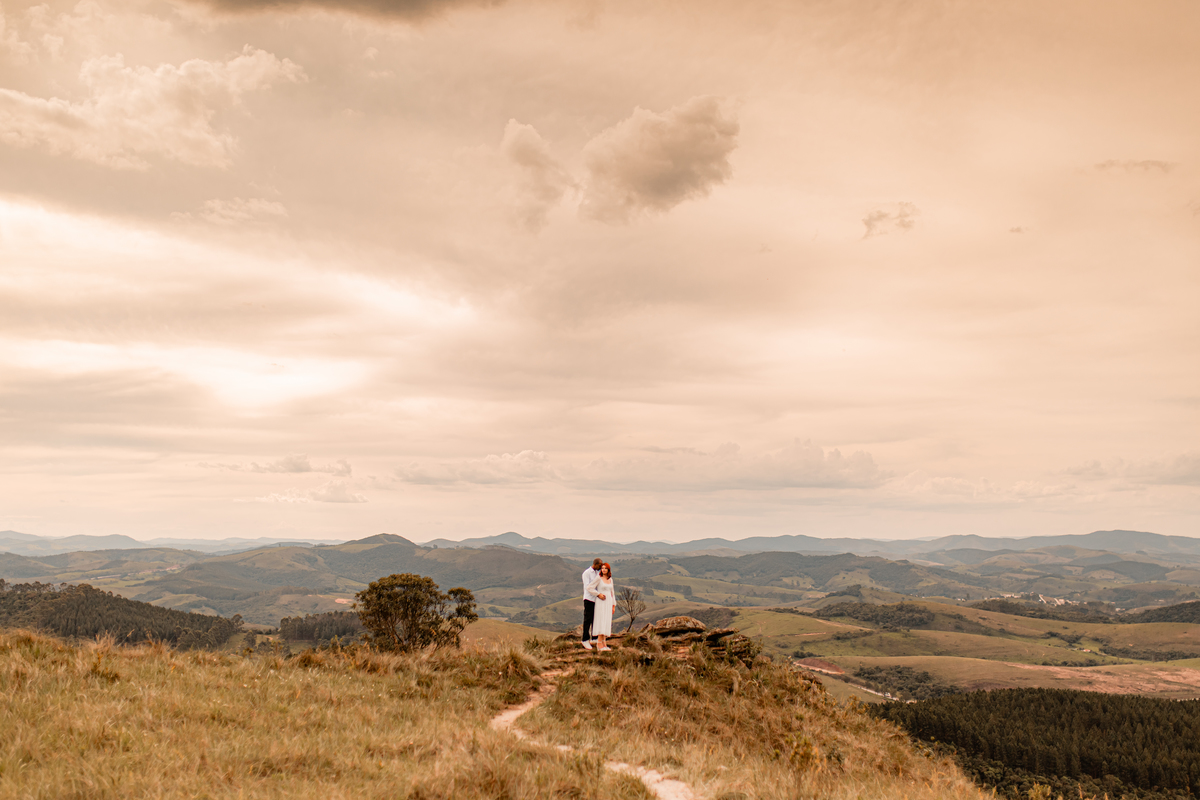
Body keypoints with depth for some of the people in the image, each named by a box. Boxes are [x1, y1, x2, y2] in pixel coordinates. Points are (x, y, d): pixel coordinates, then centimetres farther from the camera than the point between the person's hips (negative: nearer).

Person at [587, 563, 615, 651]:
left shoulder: (610, 579, 12)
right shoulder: (598, 578, -7)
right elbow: (589, 587, -9)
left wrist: (613, 605, 13)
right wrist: (598, 594, -15)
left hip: (608, 603, 6)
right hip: (601, 602, -6)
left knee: (607, 623, 4)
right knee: (601, 622, -14)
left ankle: (603, 643, 8)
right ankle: (600, 644, -16)